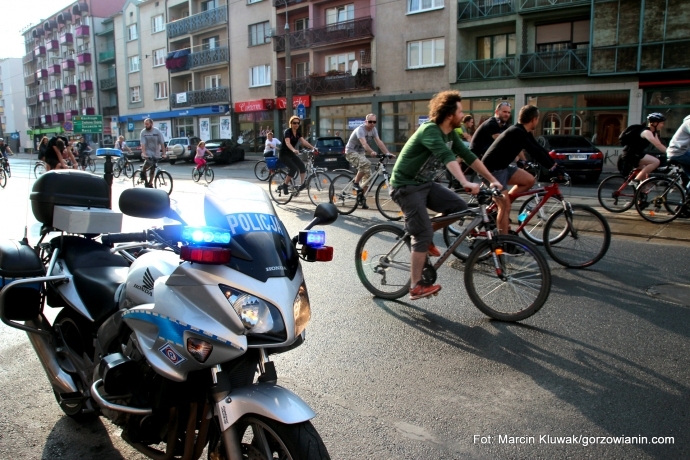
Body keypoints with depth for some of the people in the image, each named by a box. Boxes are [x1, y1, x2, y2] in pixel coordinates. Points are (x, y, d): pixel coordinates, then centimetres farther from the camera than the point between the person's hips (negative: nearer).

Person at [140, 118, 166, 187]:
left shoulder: (157, 131, -6)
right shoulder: (143, 132, -8)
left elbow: (162, 143, -7)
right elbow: (143, 144, -16)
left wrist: (164, 154, -14)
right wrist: (144, 153, -29)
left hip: (156, 153, 2)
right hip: (148, 152, -2)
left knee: (153, 170, 5)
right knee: (150, 163, -31)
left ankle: (150, 184, 20)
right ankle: (143, 171, -2)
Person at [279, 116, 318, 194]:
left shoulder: (298, 133, 5)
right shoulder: (287, 132, -18)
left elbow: (303, 141, -7)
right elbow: (287, 143, -35)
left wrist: (312, 147, -22)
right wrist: (294, 150, -54)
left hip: (291, 154, 7)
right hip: (284, 154, -7)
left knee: (302, 166, -13)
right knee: (294, 168, -25)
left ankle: (302, 184, -1)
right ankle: (284, 186, -12)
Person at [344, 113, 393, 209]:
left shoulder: (373, 130, -1)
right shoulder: (360, 129, -24)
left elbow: (379, 142, -10)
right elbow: (364, 143, -39)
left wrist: (387, 153, -23)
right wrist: (371, 152, -57)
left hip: (361, 153, 8)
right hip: (351, 152, -8)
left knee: (368, 175, 0)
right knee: (366, 163, -34)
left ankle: (362, 198, 9)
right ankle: (356, 183, -18)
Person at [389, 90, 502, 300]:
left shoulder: (450, 133, 4)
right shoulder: (430, 130, -23)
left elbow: (468, 156, 6)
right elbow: (447, 157, -39)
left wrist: (492, 179, 2)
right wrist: (465, 183, -51)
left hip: (425, 183, 8)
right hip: (406, 186, -8)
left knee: (459, 206, -6)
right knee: (423, 235, -12)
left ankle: (423, 234, 12)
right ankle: (416, 287, -2)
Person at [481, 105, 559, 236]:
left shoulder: (524, 132, 9)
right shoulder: (517, 132, -21)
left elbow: (539, 149, 12)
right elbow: (535, 152, -26)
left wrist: (554, 164, 7)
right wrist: (552, 168, -23)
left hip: (502, 167, 10)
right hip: (492, 169, -10)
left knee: (529, 180, 4)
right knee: (505, 207, -11)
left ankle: (501, 205, 11)